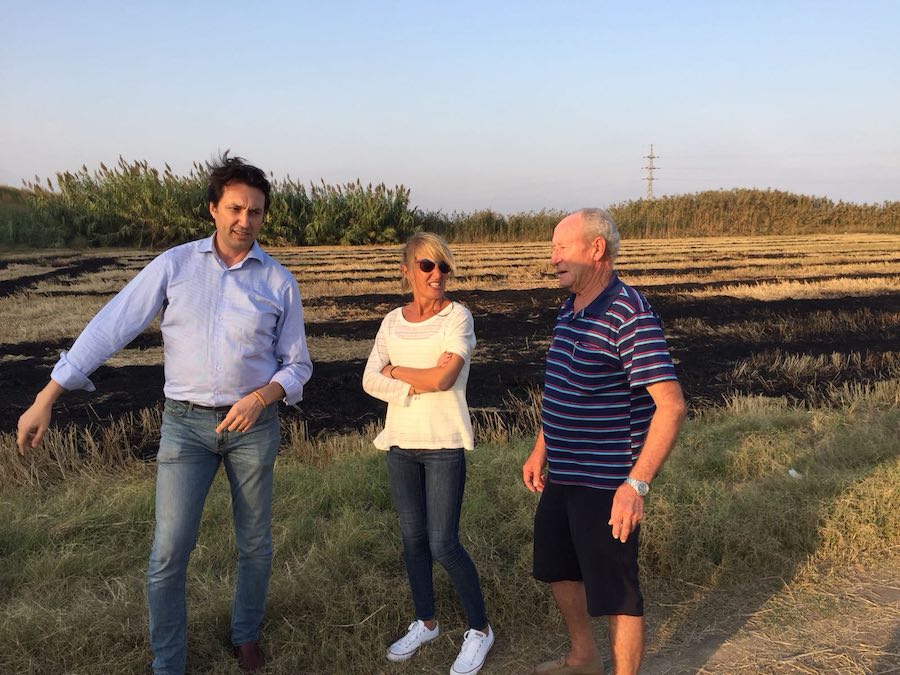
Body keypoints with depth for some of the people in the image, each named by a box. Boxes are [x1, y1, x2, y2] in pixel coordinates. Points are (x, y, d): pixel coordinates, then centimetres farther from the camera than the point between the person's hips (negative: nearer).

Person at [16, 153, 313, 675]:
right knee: (169, 553, -3)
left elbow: (298, 366, 4)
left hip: (253, 423, 1)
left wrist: (262, 397, -17)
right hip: (186, 423, -1)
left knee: (255, 543, 13)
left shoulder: (279, 282, -2)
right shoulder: (175, 265, -3)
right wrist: (47, 397, -8)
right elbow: (111, 327, -5)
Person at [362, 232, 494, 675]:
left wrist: (395, 371, -5)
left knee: (443, 544, -4)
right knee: (413, 539, 14)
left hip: (444, 444, -5)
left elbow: (443, 378, -19)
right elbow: (371, 381, -2)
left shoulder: (457, 317, -7)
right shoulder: (393, 322, 6)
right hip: (400, 443, 5)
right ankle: (425, 622, 32)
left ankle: (479, 630, 15)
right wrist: (415, 386, -17)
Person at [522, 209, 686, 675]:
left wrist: (637, 483, -31)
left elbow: (672, 405, -26)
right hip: (562, 477, 10)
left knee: (615, 593, 4)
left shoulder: (630, 316, -21)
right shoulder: (570, 308, 8)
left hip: (606, 486, -10)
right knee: (557, 568, 24)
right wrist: (540, 451, 19)